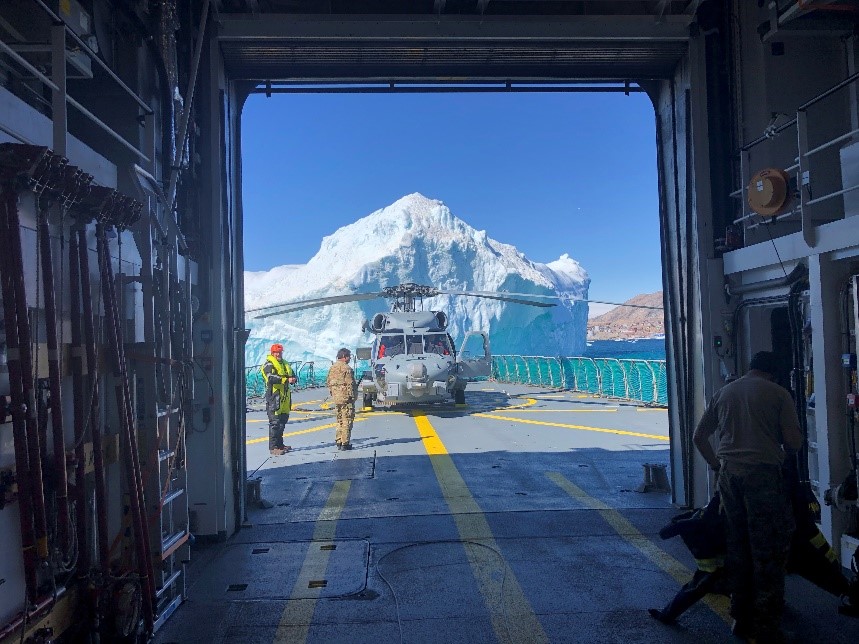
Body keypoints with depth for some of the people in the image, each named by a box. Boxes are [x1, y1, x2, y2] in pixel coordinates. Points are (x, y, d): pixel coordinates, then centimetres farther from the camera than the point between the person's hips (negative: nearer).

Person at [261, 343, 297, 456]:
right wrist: (286, 379, -29)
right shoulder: (268, 364, -6)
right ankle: (273, 447, -6)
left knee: (283, 420, 15)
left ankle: (280, 444, 27)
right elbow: (271, 378, -23)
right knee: (275, 422, -9)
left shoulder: (285, 363, 20)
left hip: (285, 397, 9)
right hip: (274, 396, -9)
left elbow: (292, 375, 19)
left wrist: (293, 379, -6)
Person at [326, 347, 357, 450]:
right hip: (346, 397, -8)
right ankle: (345, 443, -2)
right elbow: (350, 384, -17)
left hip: (336, 398, 8)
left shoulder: (332, 368, 12)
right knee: (347, 420, -2)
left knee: (339, 420, 16)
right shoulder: (346, 368, -14)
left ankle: (338, 442, 19)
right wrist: (352, 396, -13)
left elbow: (328, 382, 16)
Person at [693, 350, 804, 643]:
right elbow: (794, 441, -3)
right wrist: (781, 446, 18)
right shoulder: (777, 393, 1)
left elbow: (698, 437, 16)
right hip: (763, 473, -4)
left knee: (737, 546, 14)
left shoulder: (723, 393, 14)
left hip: (728, 474, 5)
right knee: (768, 552, 3)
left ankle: (741, 619, 23)